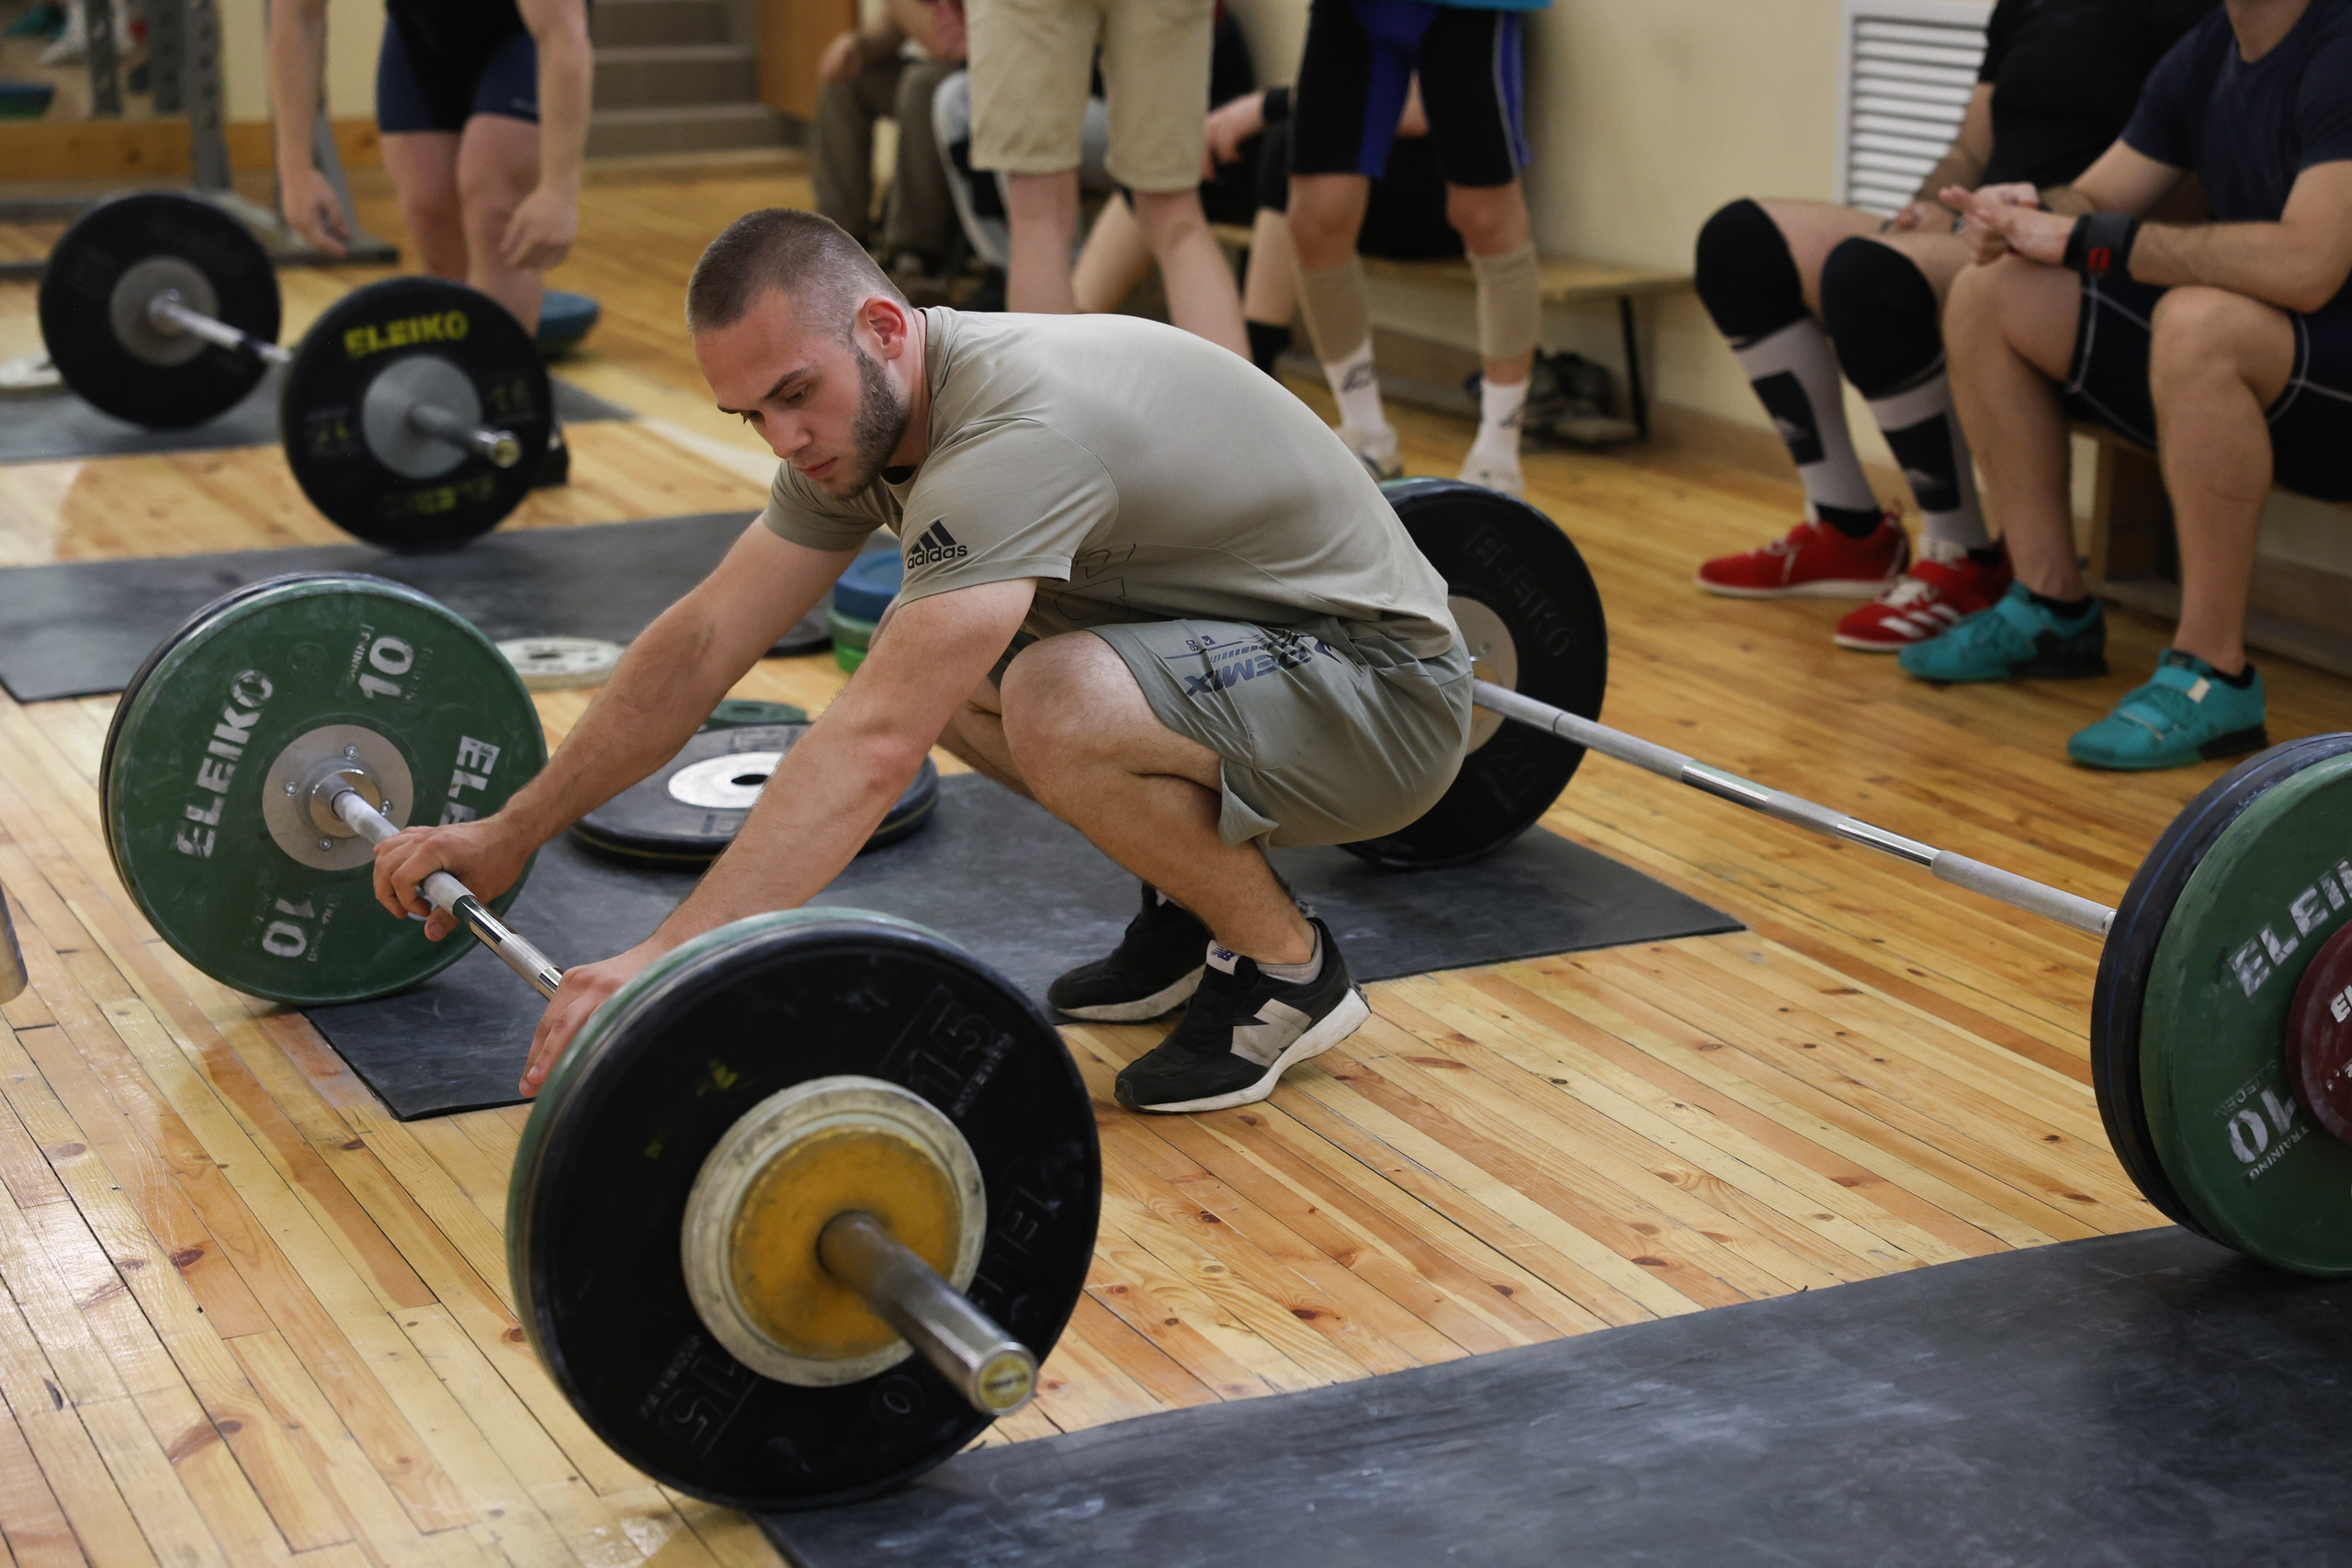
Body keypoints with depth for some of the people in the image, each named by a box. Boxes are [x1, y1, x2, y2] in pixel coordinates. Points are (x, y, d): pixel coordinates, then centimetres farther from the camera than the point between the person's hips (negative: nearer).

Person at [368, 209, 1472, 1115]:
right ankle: (1191, 907, 14)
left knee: (1056, 709, -34)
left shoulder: (1015, 430, -32)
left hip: (1384, 685, -9)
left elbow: (878, 743, -40)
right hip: (1231, 638, 9)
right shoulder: (855, 415, -3)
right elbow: (703, 645, 3)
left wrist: (668, 959, -43)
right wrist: (507, 837, 1)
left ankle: (1287, 969, -7)